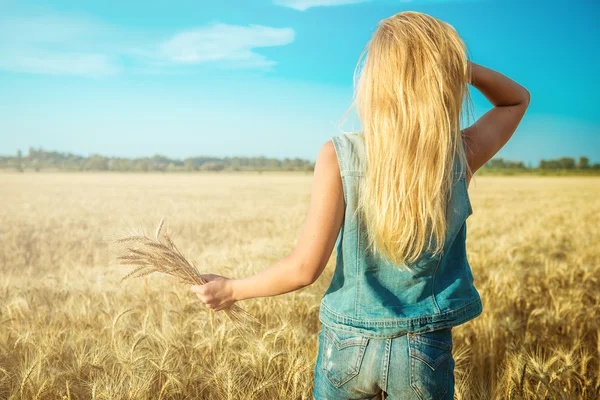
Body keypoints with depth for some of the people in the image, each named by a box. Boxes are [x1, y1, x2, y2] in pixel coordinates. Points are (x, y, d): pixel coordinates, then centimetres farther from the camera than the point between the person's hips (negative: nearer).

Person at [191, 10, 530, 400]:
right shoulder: (461, 158, -12)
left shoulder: (339, 156, -18)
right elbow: (517, 98, 8)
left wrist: (232, 290, -3)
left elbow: (304, 269, -17)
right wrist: (452, 61, -6)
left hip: (347, 343, -1)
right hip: (425, 353, 1)